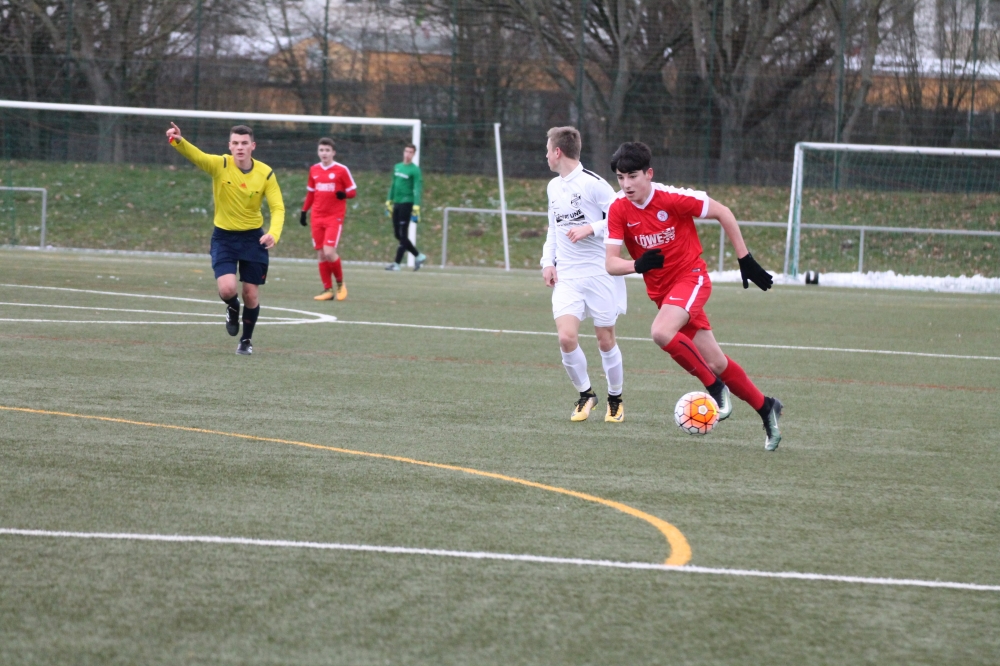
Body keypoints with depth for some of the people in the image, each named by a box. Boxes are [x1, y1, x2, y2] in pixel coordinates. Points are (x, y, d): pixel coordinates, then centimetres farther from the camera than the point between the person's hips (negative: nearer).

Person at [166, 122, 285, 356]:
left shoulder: (265, 173, -9)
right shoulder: (220, 165, -14)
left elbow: (277, 207, -10)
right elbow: (196, 155, -33)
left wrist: (274, 233, -30)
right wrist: (178, 141, -55)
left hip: (253, 237, 1)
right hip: (224, 237, -1)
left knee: (251, 294, 4)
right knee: (227, 289, -18)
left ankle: (246, 340, 29)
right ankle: (233, 308, 21)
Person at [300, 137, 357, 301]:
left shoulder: (341, 170, -4)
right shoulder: (314, 170, 10)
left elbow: (353, 192, -1)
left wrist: (344, 194, -22)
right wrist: (304, 212, 15)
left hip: (335, 218, -5)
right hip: (317, 218, 5)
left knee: (329, 252, -16)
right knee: (321, 255, 2)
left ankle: (340, 283, 7)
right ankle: (328, 290, 9)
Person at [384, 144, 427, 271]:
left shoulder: (415, 170, -7)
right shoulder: (397, 167, 14)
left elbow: (417, 190, -13)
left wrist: (416, 209, -20)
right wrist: (388, 202, 19)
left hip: (406, 203, -7)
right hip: (396, 203, 7)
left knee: (403, 235, -7)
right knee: (398, 235, 8)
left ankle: (397, 263, -6)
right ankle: (418, 256, 21)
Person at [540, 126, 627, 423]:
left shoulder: (593, 184, -10)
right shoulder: (554, 187, 13)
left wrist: (591, 229, -22)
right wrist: (547, 261, 12)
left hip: (600, 273, -5)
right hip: (566, 276, 5)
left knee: (605, 340, 2)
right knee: (566, 337, -11)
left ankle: (615, 399, 21)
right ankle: (585, 395, 8)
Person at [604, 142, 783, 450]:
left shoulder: (673, 198, -19)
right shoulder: (619, 210, -8)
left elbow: (723, 213, -8)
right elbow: (611, 263, -9)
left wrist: (745, 260, -8)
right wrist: (637, 265, -31)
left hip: (691, 277, -5)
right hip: (660, 290, 5)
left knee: (662, 332, -32)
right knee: (715, 363, 6)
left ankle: (715, 387, -14)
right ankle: (765, 407, 24)